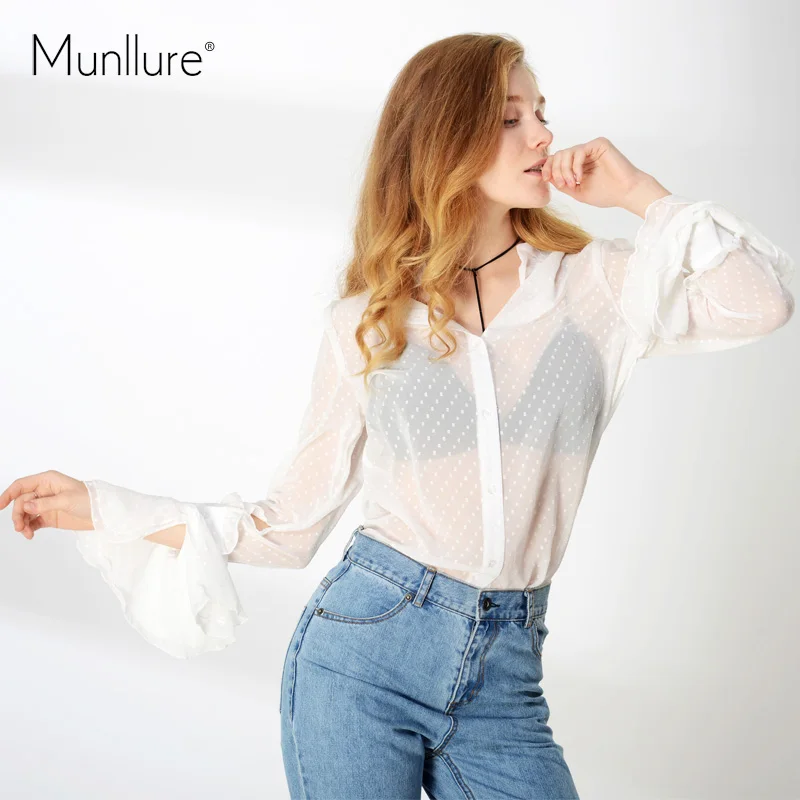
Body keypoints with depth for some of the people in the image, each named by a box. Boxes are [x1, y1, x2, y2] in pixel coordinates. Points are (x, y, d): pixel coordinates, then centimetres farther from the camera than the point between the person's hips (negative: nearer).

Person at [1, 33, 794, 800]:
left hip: (503, 678, 1)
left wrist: (635, 191, -4)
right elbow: (292, 522, 6)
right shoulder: (367, 324, 2)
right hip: (364, 640, -1)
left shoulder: (593, 285, 4)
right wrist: (103, 508, 5)